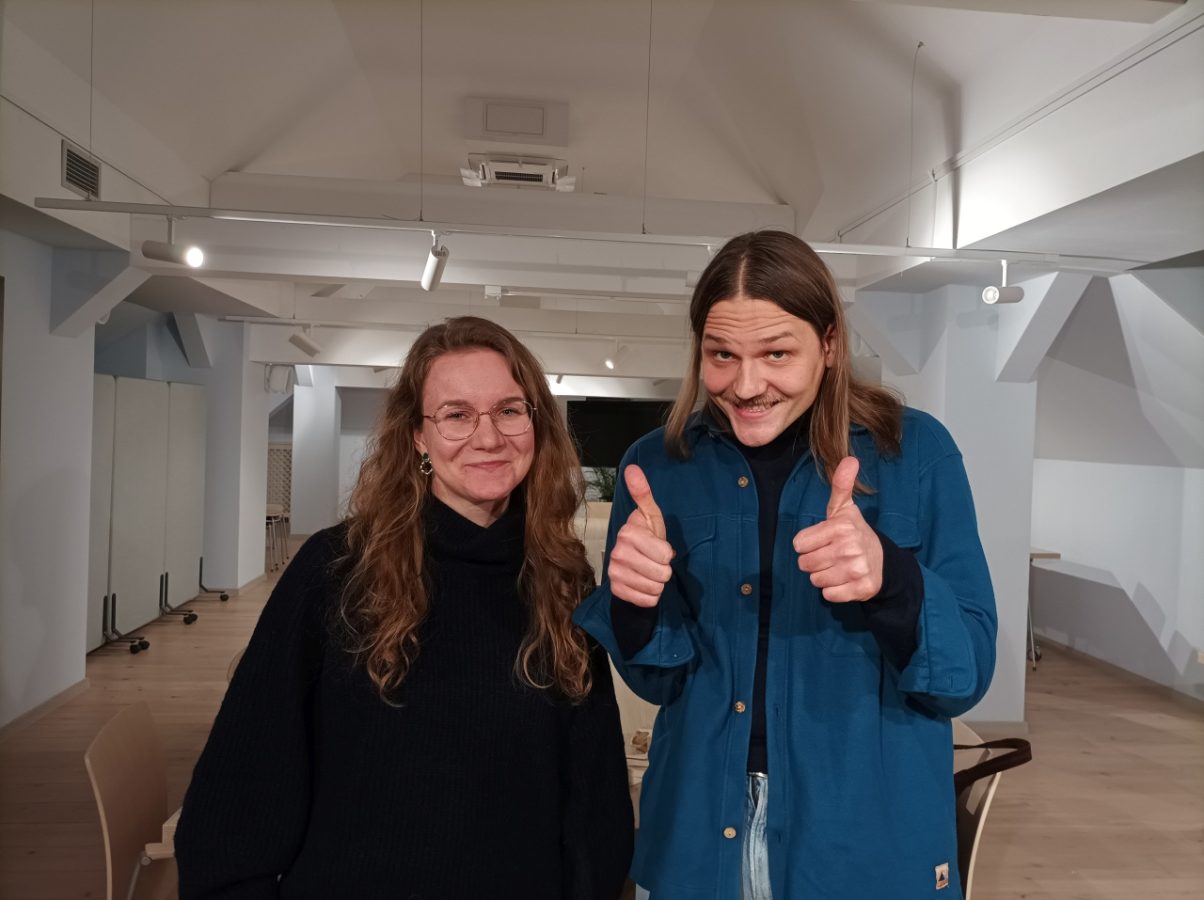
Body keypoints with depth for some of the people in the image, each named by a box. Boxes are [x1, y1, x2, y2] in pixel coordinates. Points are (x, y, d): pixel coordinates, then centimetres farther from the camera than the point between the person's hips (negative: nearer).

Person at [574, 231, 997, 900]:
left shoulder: (916, 451, -11)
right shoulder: (659, 463, -6)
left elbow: (966, 676, -10)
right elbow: (656, 678, -1)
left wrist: (891, 579, -30)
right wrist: (632, 603, -22)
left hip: (871, 840, -1)